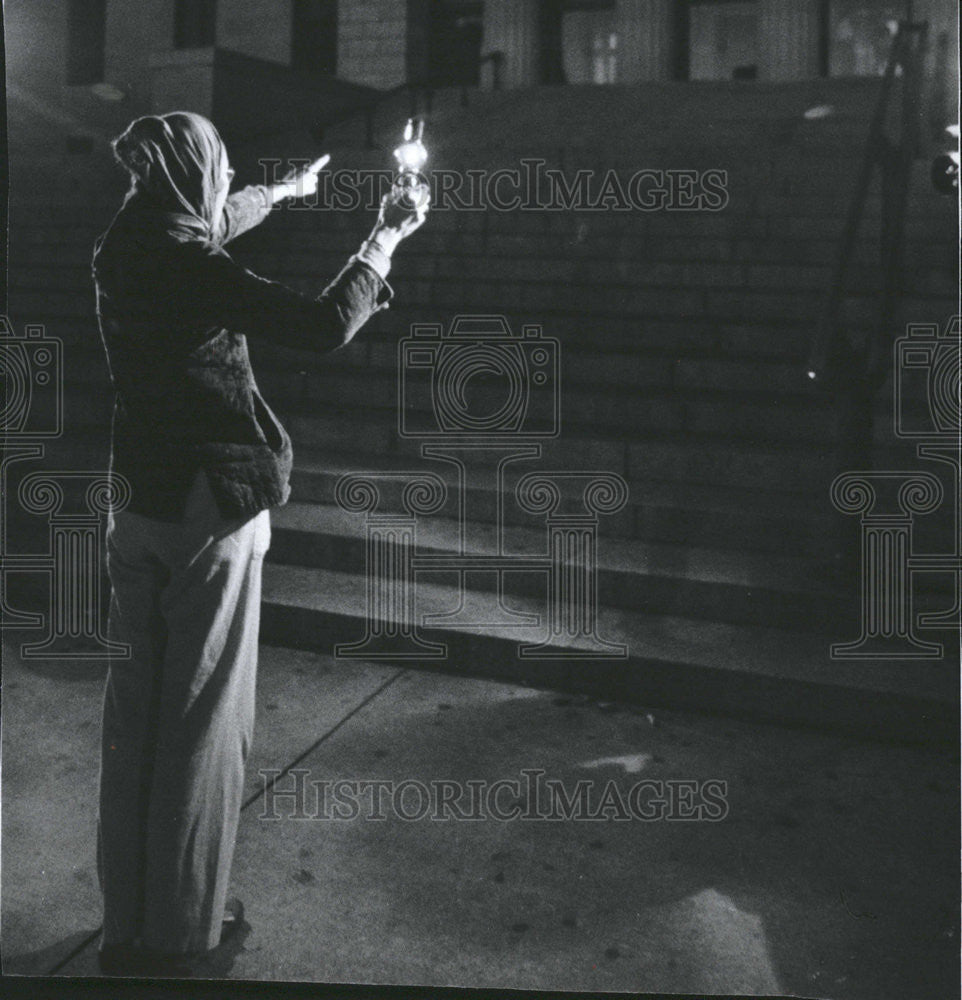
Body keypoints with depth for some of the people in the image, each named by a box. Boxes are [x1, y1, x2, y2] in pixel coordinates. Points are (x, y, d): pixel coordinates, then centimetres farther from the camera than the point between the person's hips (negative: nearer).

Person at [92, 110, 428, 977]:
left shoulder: (122, 253, 5)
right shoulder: (197, 274, -19)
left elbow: (210, 228, 26)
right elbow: (327, 326, -21)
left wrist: (286, 190, 41)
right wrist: (386, 238, -6)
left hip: (137, 511, 8)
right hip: (209, 515, -8)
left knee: (138, 711, 15)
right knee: (199, 723, 2)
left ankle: (129, 916, 29)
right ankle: (173, 934, 13)